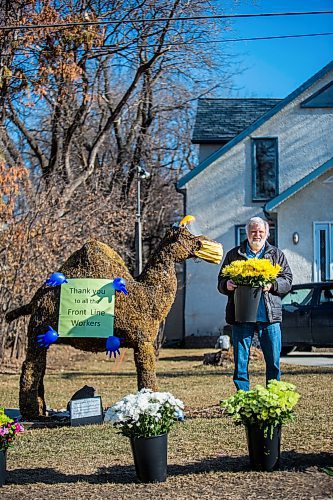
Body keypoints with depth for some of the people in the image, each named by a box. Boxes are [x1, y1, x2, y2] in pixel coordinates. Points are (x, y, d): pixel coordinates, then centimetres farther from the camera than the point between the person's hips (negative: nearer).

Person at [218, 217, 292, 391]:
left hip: (270, 317, 0)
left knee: (274, 361, 3)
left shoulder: (277, 255, 13)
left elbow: (288, 281, 8)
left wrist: (272, 285, -12)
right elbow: (221, 282, 14)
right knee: (241, 361, 2)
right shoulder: (234, 255, 13)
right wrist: (227, 285, -10)